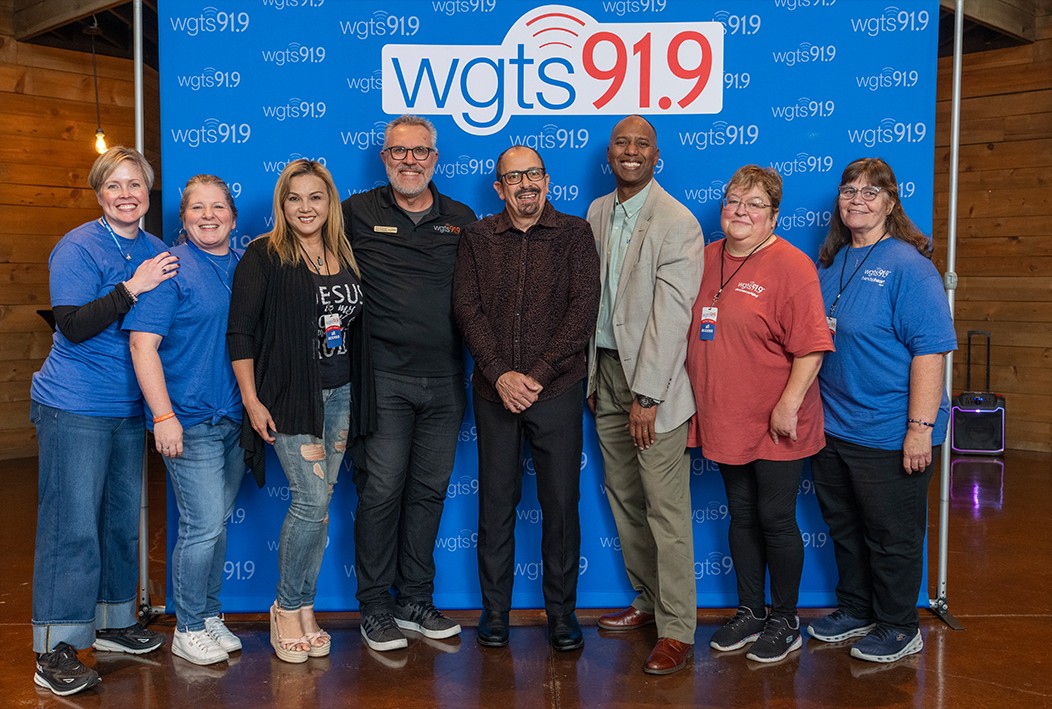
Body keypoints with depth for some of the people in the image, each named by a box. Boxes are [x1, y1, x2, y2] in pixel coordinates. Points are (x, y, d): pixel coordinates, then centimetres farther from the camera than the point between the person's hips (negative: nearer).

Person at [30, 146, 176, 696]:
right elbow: (73, 326, -20)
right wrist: (132, 287, -25)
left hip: (129, 407, 7)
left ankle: (112, 623, 30)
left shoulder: (155, 251, 10)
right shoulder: (78, 248, -9)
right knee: (73, 525, -5)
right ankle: (55, 651, 3)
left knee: (123, 519, 15)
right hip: (74, 408, -7)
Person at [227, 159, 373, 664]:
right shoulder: (264, 256, -5)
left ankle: (304, 606, 21)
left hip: (340, 395, 5)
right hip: (290, 395, -5)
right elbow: (240, 331, -8)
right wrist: (251, 400, -11)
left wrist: (359, 395, 10)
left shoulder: (345, 256, 10)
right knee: (312, 500, -11)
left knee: (319, 504, 9)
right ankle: (287, 607, 9)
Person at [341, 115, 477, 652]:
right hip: (384, 377, -3)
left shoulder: (462, 220, 11)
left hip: (444, 379, 3)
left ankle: (415, 601, 23)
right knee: (381, 490, -2)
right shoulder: (358, 214, 2)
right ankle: (375, 607, 13)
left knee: (429, 490, 10)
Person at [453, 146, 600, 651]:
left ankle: (562, 611, 20)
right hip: (495, 392, 1)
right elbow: (467, 309, -1)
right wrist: (500, 374, -13)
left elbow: (584, 308, -7)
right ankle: (495, 608, 22)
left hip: (557, 390, -1)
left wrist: (537, 374, -14)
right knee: (496, 502, 8)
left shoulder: (575, 235, 2)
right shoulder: (477, 238, 7)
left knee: (561, 502, 4)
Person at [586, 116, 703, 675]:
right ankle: (648, 599, 32)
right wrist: (591, 372, 7)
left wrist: (645, 395, -19)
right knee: (623, 497, 15)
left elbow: (670, 314, -17)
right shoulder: (596, 214, 10)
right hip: (604, 370, 7)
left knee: (666, 509, -3)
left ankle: (676, 632, 7)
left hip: (652, 379, -7)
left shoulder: (677, 223, -12)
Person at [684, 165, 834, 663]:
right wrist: (701, 401, 13)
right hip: (724, 418, 6)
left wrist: (788, 405, -19)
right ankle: (749, 611, 31)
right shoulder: (707, 258, 8)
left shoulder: (790, 265, -12)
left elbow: (811, 346, -15)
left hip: (775, 425, -6)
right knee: (741, 516, 15)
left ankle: (785, 621, 22)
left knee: (776, 519, 4)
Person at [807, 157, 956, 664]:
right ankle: (855, 610, 38)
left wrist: (921, 427, -23)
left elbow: (930, 350, -19)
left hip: (888, 434, -7)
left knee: (891, 535, 8)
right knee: (843, 526, 20)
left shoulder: (907, 265, -14)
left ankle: (898, 627, 26)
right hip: (831, 426, 7)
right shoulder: (831, 261, 8)